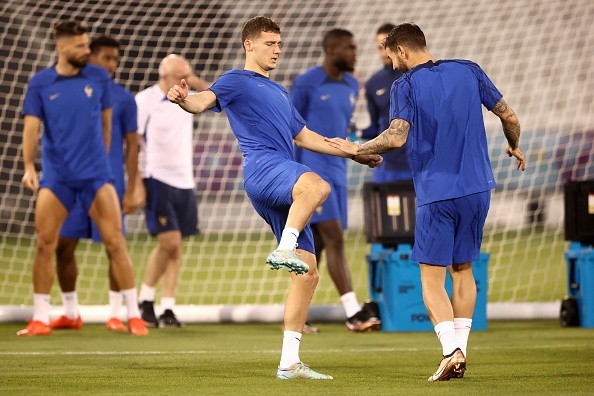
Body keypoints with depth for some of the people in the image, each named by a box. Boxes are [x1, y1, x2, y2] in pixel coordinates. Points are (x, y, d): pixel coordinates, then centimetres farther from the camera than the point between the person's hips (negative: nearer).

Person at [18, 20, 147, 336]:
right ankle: (40, 319, 8)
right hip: (56, 177, 0)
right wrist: (29, 167, -18)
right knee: (45, 245, -2)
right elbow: (31, 127, -5)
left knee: (115, 241, -5)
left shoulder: (98, 78, 3)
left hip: (96, 174, 0)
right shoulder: (40, 84, 0)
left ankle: (134, 315, 1)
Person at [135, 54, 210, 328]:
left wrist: (197, 82, 2)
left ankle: (168, 309, 5)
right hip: (157, 180, -6)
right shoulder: (145, 101, -8)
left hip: (184, 182, 6)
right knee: (170, 241, -14)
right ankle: (145, 299, 3)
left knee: (176, 248, 3)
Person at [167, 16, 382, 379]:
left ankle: (290, 362, 3)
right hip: (263, 166, -8)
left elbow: (304, 136, 42)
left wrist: (355, 154, 41)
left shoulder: (279, 92, 34)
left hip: (284, 191, 8)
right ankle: (284, 251, -46)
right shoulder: (237, 81, 9)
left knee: (308, 273, 2)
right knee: (316, 185, -41)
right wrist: (184, 99, -35)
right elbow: (206, 100, -11)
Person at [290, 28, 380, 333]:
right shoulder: (306, 84, -8)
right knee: (335, 239, -14)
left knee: (316, 245, 8)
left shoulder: (351, 86, 14)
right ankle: (354, 313, -17)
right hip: (312, 173, -7)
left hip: (337, 173, 7)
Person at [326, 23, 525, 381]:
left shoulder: (406, 85, -5)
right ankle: (460, 349, 12)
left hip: (436, 194, -5)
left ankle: (452, 350, -17)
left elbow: (396, 137, -18)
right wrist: (515, 148, 29)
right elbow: (509, 117, 10)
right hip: (478, 189, 5)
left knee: (431, 279, 0)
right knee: (463, 270, 16)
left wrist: (357, 149, -4)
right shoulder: (469, 71, 8)